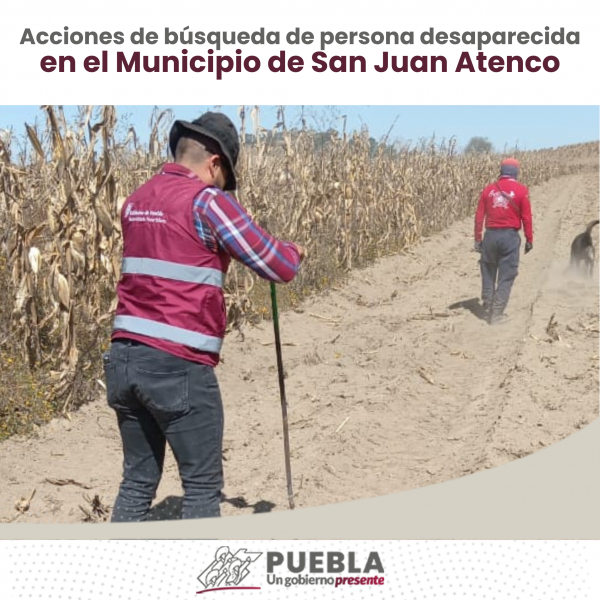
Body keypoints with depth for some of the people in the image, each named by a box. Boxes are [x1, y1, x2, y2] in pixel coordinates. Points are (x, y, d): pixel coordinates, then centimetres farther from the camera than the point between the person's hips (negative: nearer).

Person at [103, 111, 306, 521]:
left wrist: (218, 252, 27)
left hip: (124, 358, 8)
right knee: (203, 486, 5)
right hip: (178, 366, -8)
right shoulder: (206, 201, -9)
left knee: (138, 482, 16)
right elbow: (278, 267, -7)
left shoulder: (138, 201, 14)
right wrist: (295, 253, 14)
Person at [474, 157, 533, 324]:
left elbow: (479, 216, 5)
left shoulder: (489, 189, 6)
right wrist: (529, 240, 4)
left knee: (488, 274, 15)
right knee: (506, 276, 3)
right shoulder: (521, 190, -2)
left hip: (491, 235, 3)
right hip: (510, 236, -3)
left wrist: (478, 239, 10)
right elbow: (526, 218, -4)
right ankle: (497, 313, 0)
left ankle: (488, 309, 20)